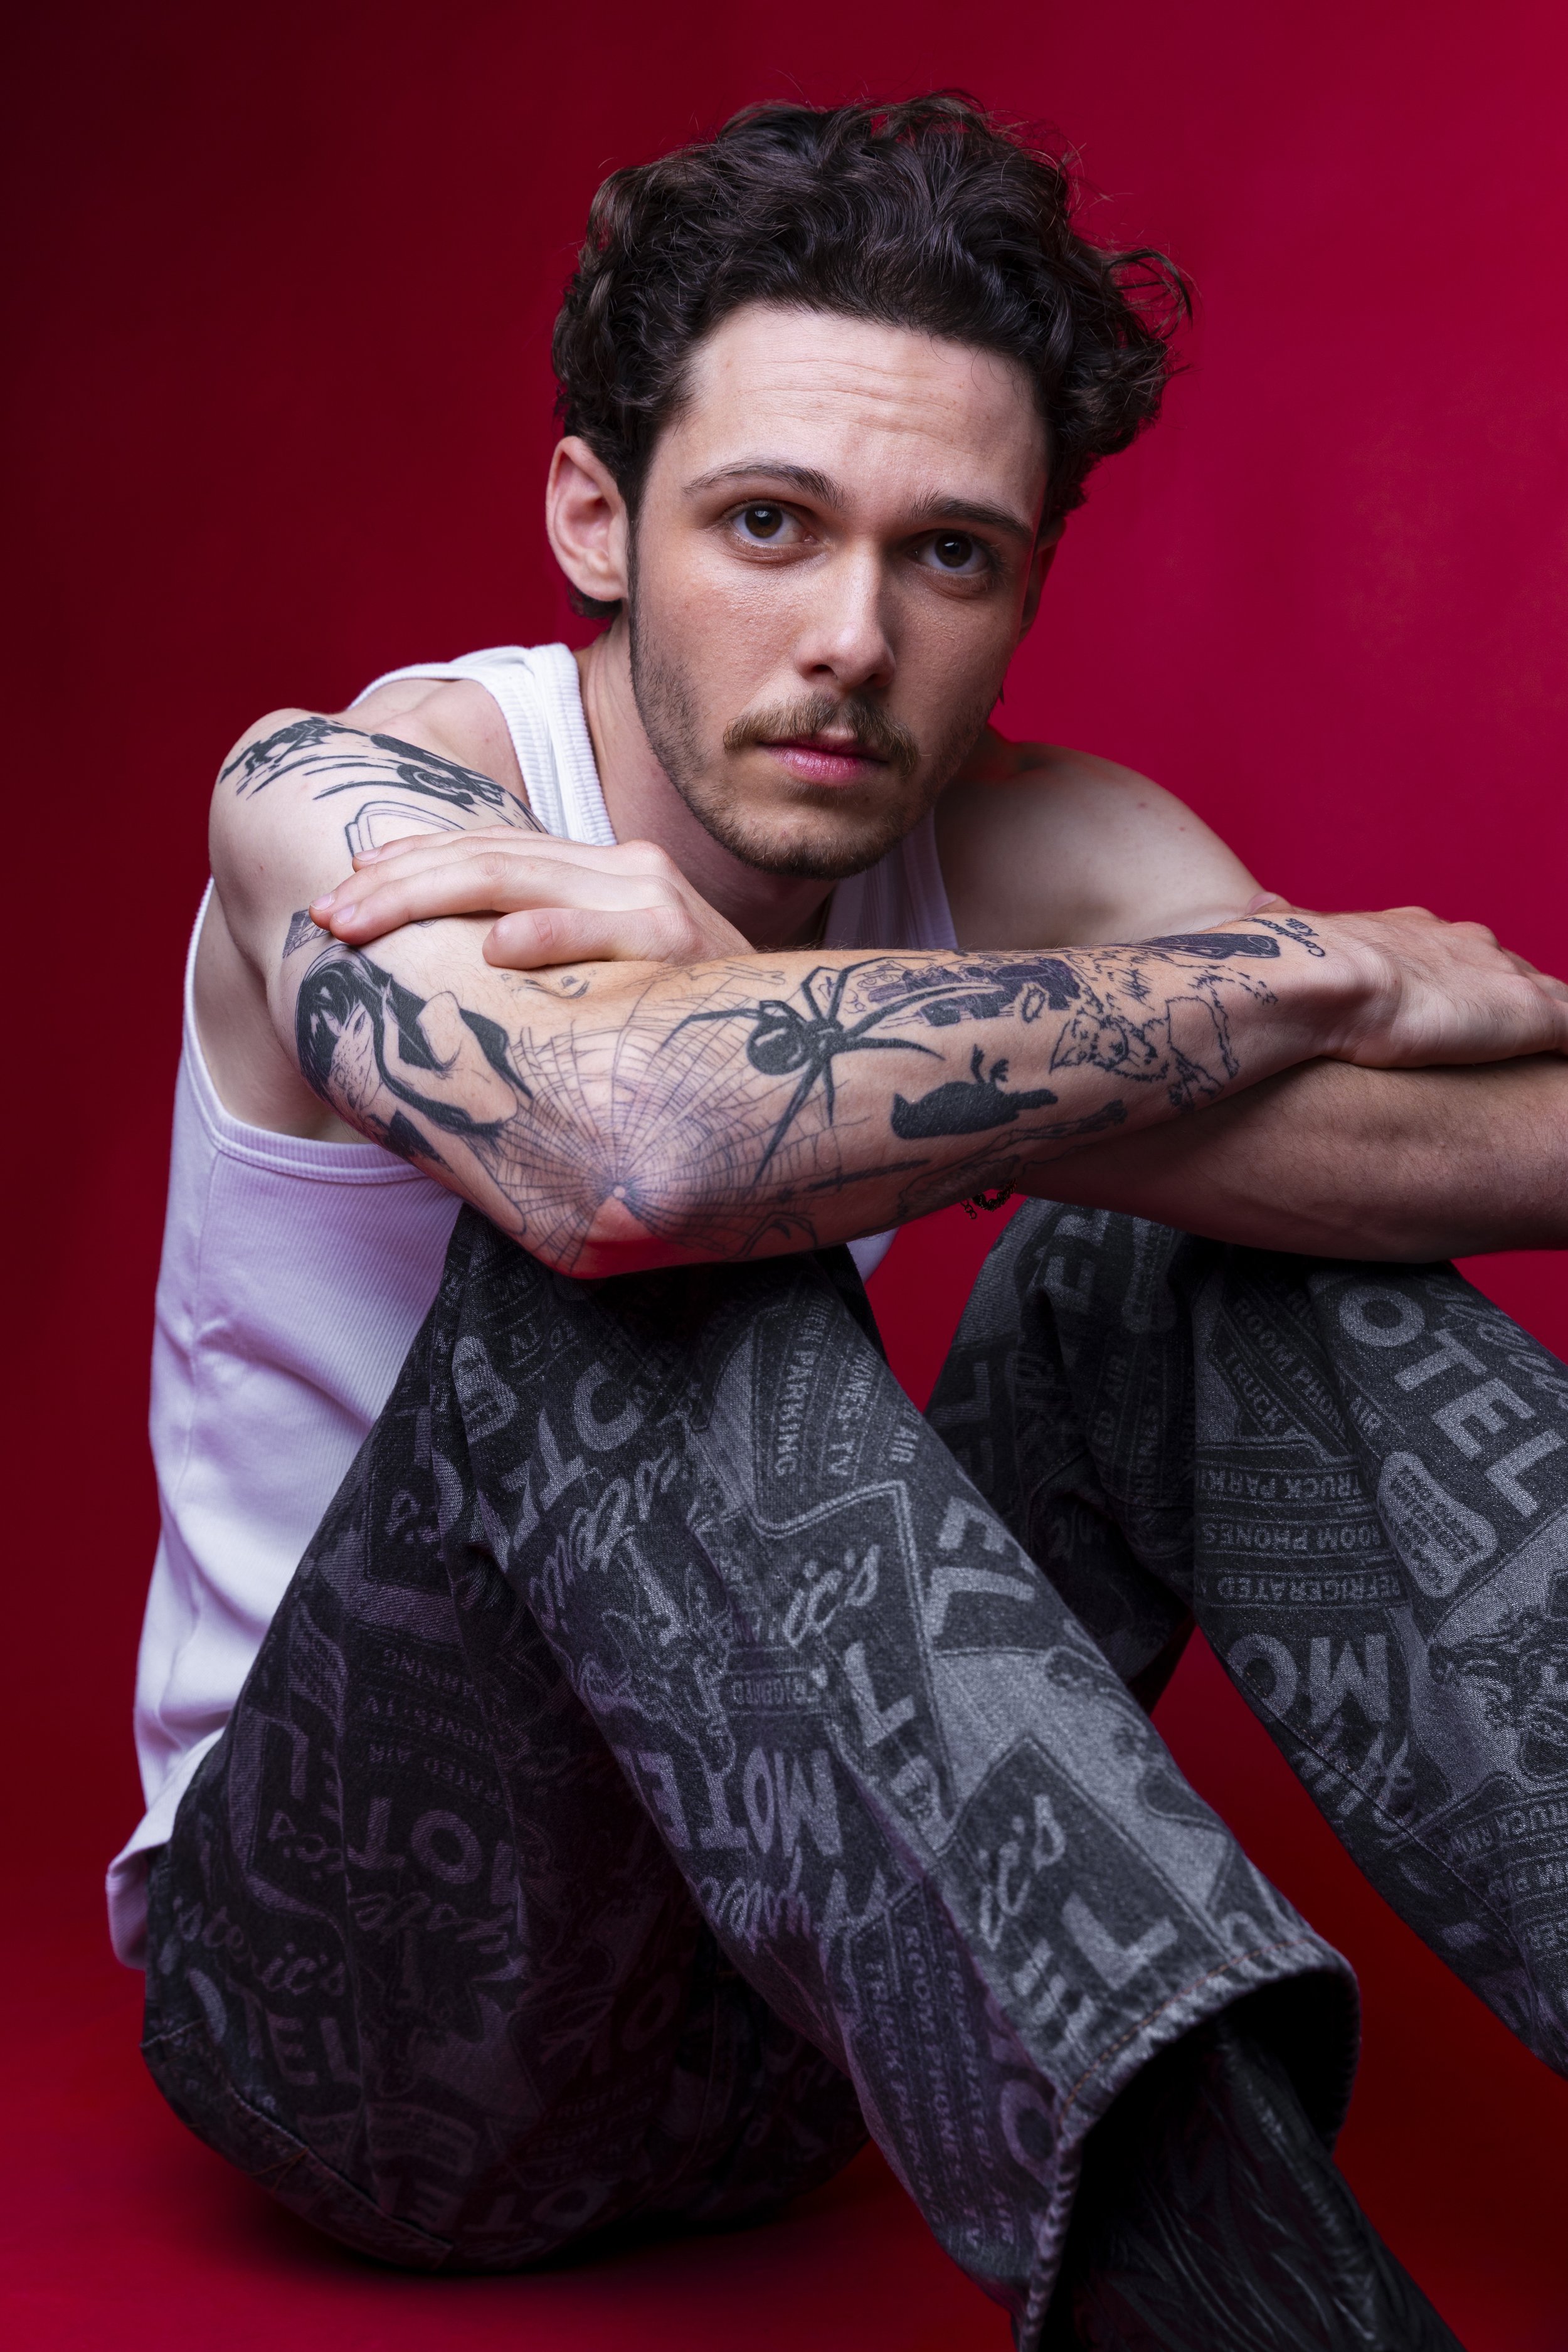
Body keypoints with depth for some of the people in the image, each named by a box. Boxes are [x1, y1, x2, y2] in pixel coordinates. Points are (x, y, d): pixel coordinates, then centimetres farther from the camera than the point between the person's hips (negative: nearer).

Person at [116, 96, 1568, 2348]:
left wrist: (768, 1016, -31)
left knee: (1224, 1229, -14)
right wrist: (1320, 975, -28)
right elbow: (621, 1136, -41)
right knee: (626, 1242, -31)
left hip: (797, 1960, 4)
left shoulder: (1038, 853, -3)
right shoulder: (338, 795, -16)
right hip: (371, 1981, -4)